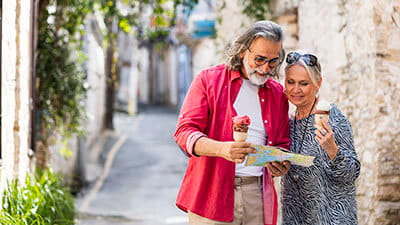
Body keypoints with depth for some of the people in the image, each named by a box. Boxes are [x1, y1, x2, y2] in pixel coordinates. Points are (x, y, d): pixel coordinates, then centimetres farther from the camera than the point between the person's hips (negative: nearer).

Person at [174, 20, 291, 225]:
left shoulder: (277, 93, 14)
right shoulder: (209, 79, 3)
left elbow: (282, 145, 21)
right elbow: (185, 131, -6)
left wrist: (281, 164, -4)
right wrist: (222, 149, -25)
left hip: (257, 198, 4)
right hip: (212, 194, -3)